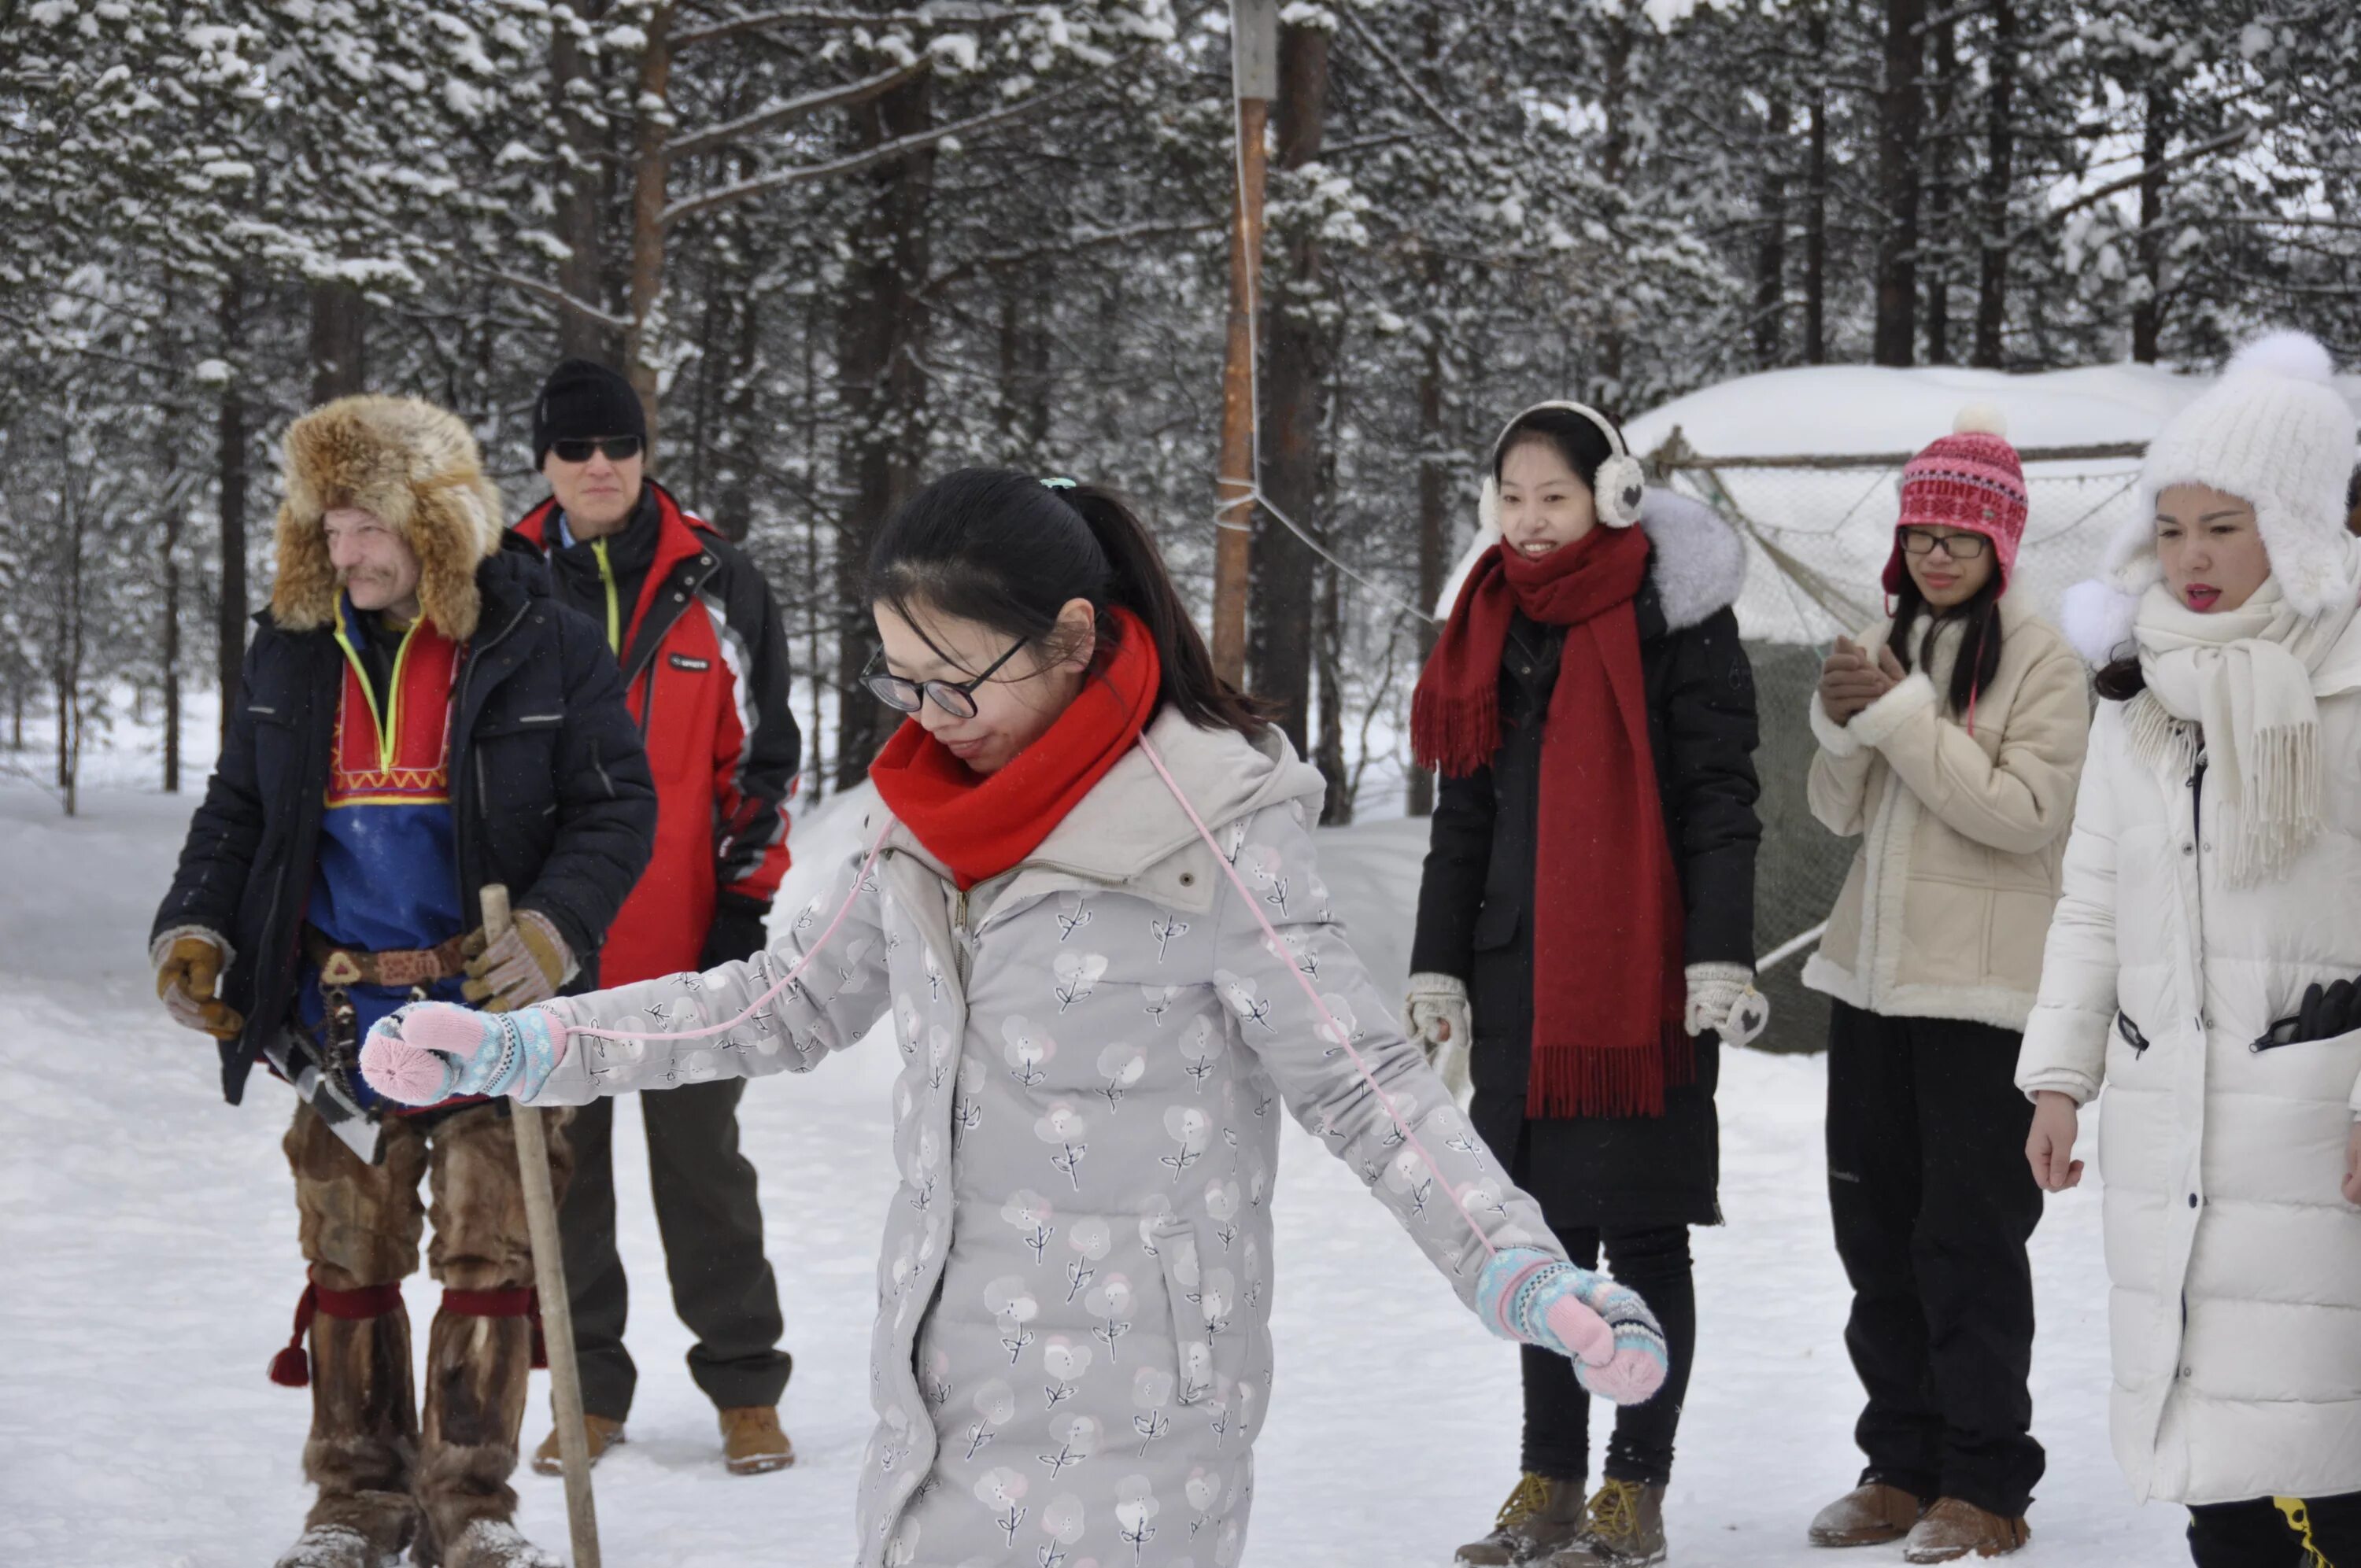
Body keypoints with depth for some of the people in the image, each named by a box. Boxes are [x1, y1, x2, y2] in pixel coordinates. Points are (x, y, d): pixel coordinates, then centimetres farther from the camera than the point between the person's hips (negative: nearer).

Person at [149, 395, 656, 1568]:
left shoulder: (542, 647, -6)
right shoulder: (291, 653, 5)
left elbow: (615, 808, -4)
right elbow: (238, 811, 14)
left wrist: (555, 925, -19)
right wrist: (195, 928, -1)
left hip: (488, 1013, -3)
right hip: (338, 1021, 3)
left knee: (490, 1260, 0)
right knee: (349, 1262, 9)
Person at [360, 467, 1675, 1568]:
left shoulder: (1213, 834, -14)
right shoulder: (932, 818, 6)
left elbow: (1364, 1084, -13)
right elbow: (790, 1004, 16)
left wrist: (1527, 1278, -26)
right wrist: (516, 1050, 13)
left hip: (1129, 1421, -7)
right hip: (942, 1407, 7)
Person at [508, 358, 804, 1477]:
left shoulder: (714, 584, 1)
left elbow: (760, 755, 4)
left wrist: (747, 901, -2)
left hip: (685, 938, -2)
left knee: (701, 1163, 4)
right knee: (564, 1165, 8)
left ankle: (745, 1385, 14)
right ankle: (587, 1392, 18)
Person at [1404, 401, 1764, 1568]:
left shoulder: (1675, 620, -5)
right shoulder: (1494, 628, 14)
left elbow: (1721, 800, -9)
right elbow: (1463, 812, 17)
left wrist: (1720, 959, -15)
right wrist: (1439, 968, 14)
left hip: (1641, 978, -6)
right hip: (1520, 978, 6)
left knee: (1642, 1237, 1)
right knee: (1545, 1233, 10)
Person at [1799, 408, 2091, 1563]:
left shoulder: (2042, 663, -8)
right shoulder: (1888, 645, 12)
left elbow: (2031, 813, -19)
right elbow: (1841, 814, 13)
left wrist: (1905, 717, -19)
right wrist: (1842, 725, -7)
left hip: (1979, 989, -7)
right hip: (1874, 971, 7)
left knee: (1968, 1232, -4)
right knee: (1874, 1221, 10)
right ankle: (1901, 1463, 20)